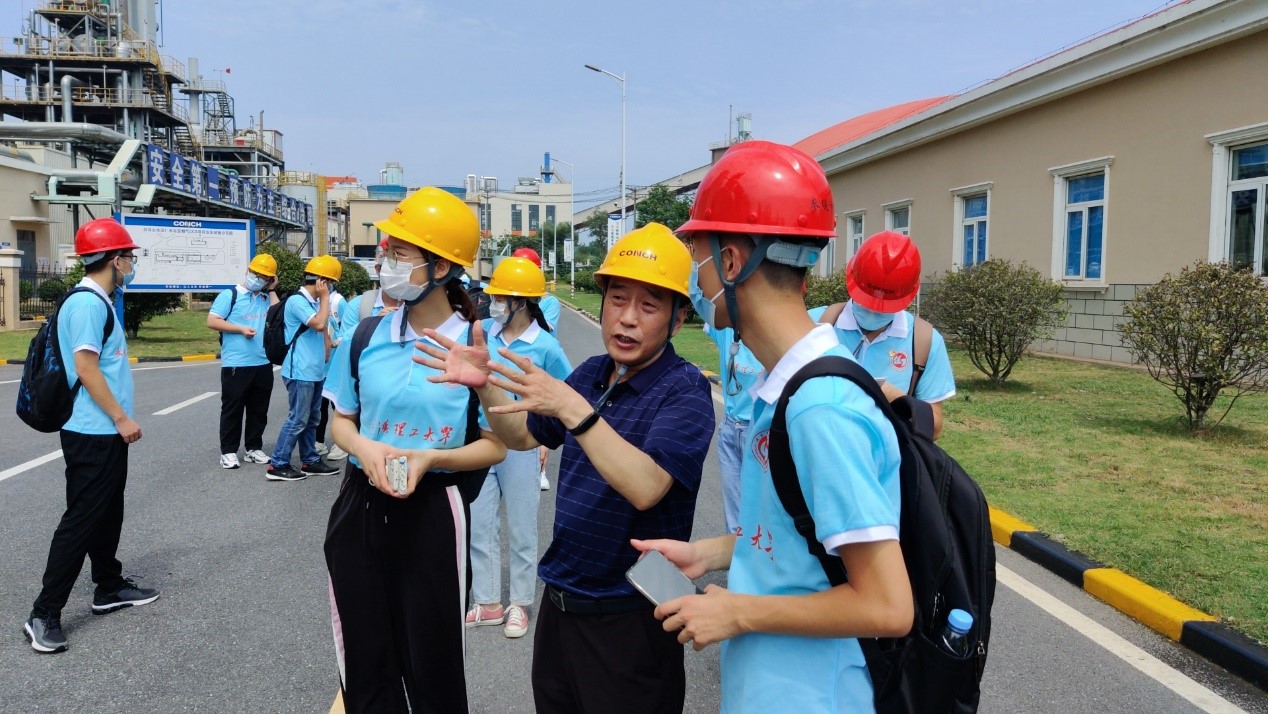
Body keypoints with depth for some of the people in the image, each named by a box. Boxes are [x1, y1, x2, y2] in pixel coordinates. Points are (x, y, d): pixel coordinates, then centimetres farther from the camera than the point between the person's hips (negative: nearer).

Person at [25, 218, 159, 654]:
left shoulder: (99, 302, 13)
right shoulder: (87, 303, -17)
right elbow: (85, 369, -22)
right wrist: (121, 418, -17)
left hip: (106, 432, 10)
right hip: (92, 433, -10)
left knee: (108, 514, 19)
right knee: (81, 520, -5)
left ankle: (109, 589, 32)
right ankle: (44, 615, 2)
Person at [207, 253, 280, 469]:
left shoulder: (266, 298, 12)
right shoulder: (230, 295, -2)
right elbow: (212, 321, -8)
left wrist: (272, 291, 1)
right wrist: (241, 329, -15)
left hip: (263, 364, 5)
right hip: (235, 365, -5)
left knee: (259, 410, 12)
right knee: (232, 409, 2)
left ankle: (254, 448, 23)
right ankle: (228, 451, 10)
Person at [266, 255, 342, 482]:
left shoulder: (315, 302, 15)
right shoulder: (297, 301, -14)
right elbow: (319, 324, -26)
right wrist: (325, 297, -14)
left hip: (315, 371, 9)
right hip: (300, 372, -9)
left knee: (311, 420, 15)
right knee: (297, 420, -6)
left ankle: (310, 461, 23)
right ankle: (277, 465, 2)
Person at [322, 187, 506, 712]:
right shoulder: (367, 336, 1)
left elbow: (495, 446, -5)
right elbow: (341, 421, 10)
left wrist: (430, 458, -21)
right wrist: (364, 447, -12)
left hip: (433, 512, -3)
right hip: (360, 506, 4)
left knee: (432, 667, 9)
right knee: (364, 663, 15)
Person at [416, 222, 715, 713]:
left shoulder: (684, 390, -17)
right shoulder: (591, 373, 3)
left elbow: (645, 488, -31)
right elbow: (521, 435, 16)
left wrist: (572, 408, -36)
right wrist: (484, 384, -2)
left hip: (631, 617, -6)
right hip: (560, 600, 7)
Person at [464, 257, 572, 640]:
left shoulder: (545, 346, -12)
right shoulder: (481, 332, -3)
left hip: (520, 447, -4)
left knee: (521, 531, 10)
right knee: (478, 527, 11)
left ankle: (520, 604, 26)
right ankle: (487, 603, 26)